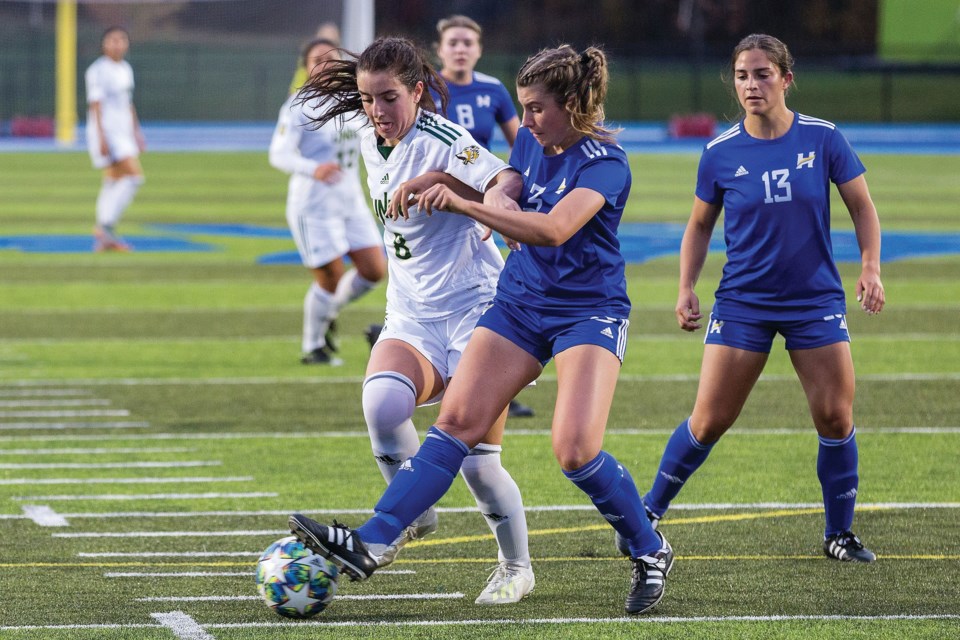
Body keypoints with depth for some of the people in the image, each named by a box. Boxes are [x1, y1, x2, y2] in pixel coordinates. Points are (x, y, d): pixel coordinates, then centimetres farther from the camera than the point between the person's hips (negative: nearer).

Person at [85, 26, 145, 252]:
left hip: (123, 132, 9)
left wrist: (137, 133, 21)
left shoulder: (126, 69, 14)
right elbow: (95, 105, -16)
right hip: (106, 132, -9)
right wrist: (102, 138, -22)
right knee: (134, 176, -17)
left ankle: (104, 239, 14)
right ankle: (106, 225, -14)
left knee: (113, 182, 10)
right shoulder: (98, 71, -12)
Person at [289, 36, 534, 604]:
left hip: (476, 312, -6)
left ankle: (517, 568, 17)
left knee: (476, 460, -6)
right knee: (382, 399, -27)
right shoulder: (373, 147, 6)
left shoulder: (441, 142, -17)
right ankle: (413, 515, -7)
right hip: (411, 318, 6)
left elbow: (508, 181, -36)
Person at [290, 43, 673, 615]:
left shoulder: (605, 163, -17)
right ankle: (371, 542, -16)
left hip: (590, 311, -6)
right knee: (458, 420, -8)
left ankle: (650, 552, 3)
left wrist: (463, 203, -36)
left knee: (576, 449, -20)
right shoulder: (530, 142, 5)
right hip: (520, 304, 6)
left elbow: (554, 228, -32)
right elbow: (501, 202, 18)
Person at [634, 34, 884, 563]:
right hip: (742, 303, 0)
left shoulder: (822, 138, -5)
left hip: (816, 301, 0)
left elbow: (861, 206, 5)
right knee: (709, 421, -3)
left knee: (836, 419, -3)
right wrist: (686, 289, 1)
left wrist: (871, 267, -6)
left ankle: (840, 534, 13)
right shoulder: (721, 153, -4)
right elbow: (700, 225, 10)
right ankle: (648, 514, 15)